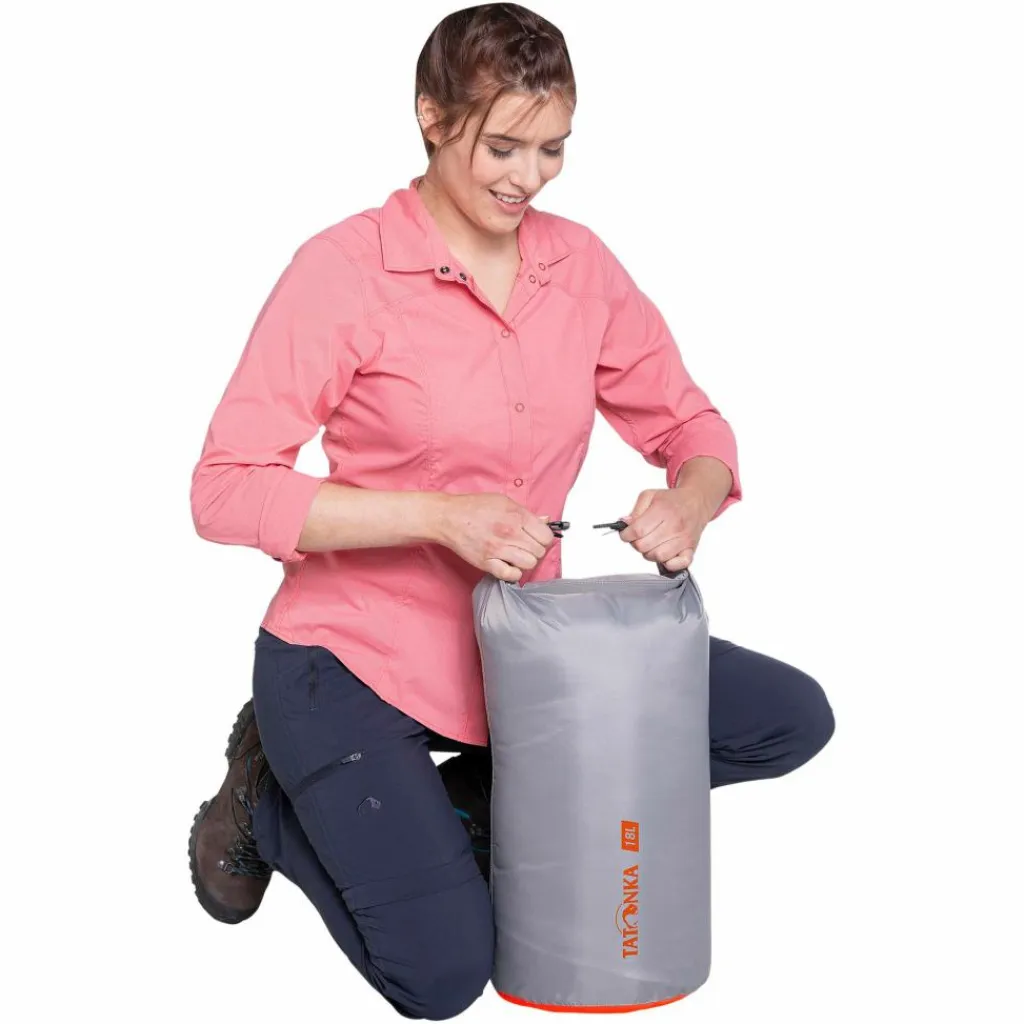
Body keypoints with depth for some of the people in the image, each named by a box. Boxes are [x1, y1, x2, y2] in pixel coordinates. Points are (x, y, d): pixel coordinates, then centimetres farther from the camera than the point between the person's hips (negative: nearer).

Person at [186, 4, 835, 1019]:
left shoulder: (579, 261, 1)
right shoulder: (343, 268, -15)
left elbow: (687, 423, 7)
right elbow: (226, 492, -18)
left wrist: (688, 499, -18)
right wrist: (440, 516, -28)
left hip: (521, 641, 6)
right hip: (355, 655, -6)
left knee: (791, 718, -4)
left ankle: (440, 805, 4)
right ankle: (271, 805, 14)